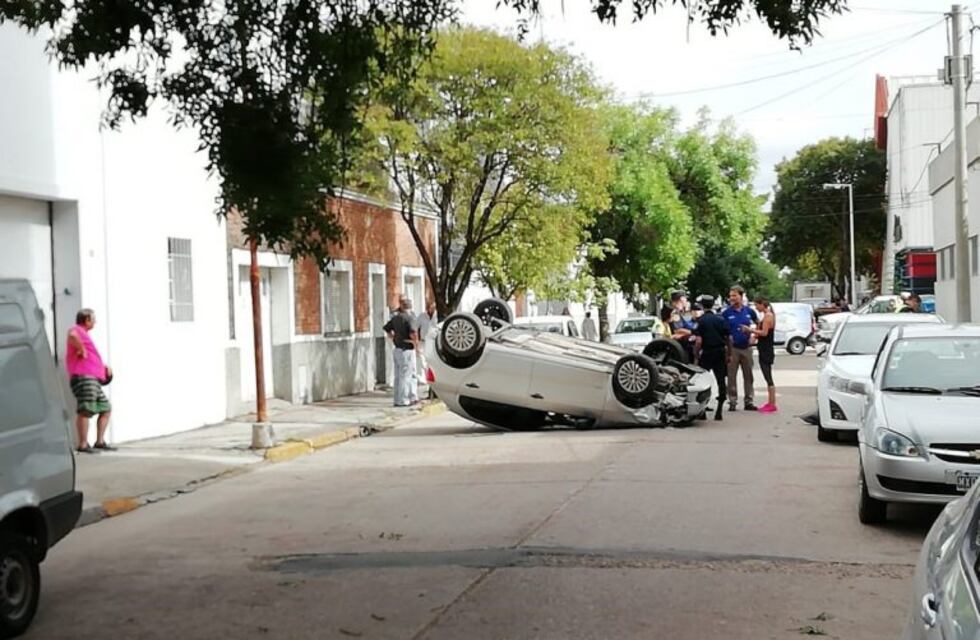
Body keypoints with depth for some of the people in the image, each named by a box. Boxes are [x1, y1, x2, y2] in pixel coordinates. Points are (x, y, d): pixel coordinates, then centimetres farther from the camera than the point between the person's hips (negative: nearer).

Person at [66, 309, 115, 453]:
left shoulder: (84, 334, 31)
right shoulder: (77, 330, 0)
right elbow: (72, 336, -28)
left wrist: (104, 366, 27)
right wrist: (81, 349, -16)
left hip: (94, 379, 11)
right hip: (83, 377, -11)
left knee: (106, 409, 12)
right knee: (85, 410, -17)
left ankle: (100, 441, 15)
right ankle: (83, 445, -20)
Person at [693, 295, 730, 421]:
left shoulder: (701, 321, -8)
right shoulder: (721, 320, 5)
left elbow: (698, 341, -15)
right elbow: (729, 338, 5)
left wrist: (696, 354, -4)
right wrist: (729, 354, 14)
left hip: (706, 354, -4)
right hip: (720, 354, 4)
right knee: (721, 381, 6)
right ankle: (718, 412, 4)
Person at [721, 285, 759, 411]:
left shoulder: (749, 311, 5)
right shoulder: (726, 313, -2)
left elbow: (758, 324, 17)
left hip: (746, 347, 2)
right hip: (732, 348, -2)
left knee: (748, 376, 6)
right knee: (731, 376, 1)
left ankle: (749, 401, 12)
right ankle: (732, 402, 7)